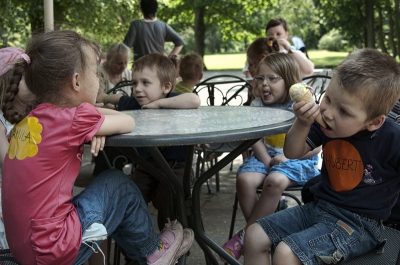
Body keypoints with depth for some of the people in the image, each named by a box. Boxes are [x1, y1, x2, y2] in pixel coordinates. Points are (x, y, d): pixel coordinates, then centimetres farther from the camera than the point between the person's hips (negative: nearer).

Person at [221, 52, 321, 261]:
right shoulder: (257, 105, 5)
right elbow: (256, 139, -2)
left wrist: (287, 157, -19)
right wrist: (266, 160, -19)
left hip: (297, 160, -4)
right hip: (265, 156, 4)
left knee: (275, 181, -35)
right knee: (244, 179, -27)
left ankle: (245, 235, -19)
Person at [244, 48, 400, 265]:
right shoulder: (325, 123, -7)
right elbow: (293, 153, 0)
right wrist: (301, 124, -18)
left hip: (358, 224, -6)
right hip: (319, 207, 6)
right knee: (254, 236, 3)